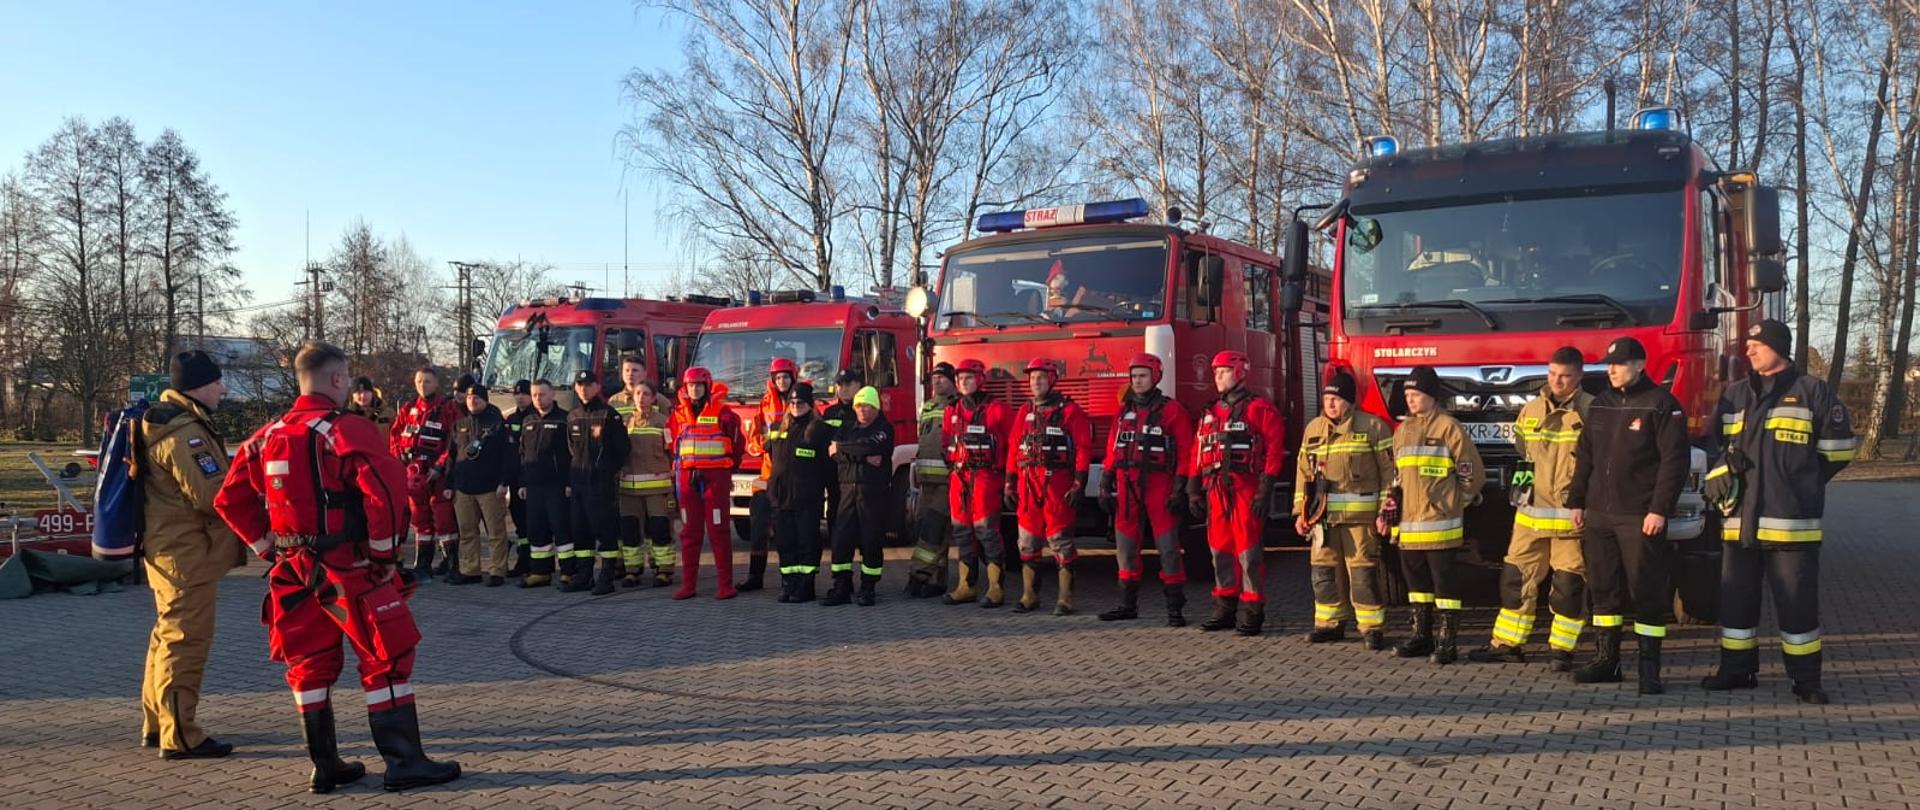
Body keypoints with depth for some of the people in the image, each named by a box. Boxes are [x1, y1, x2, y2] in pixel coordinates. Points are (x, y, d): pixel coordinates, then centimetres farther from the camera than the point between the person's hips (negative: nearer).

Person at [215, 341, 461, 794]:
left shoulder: (268, 437, 9)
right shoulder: (347, 429, -13)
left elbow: (230, 500, 15)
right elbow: (386, 486, -27)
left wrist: (268, 547, 16)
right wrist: (383, 546, -14)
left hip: (293, 569, 7)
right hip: (348, 569, -7)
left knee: (309, 663, 15)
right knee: (387, 658, 1)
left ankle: (324, 766, 21)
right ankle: (404, 763, 3)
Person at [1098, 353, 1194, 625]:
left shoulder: (1172, 410, -3)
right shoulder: (1123, 411, 13)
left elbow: (1185, 452, -6)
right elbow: (1112, 450, 14)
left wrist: (1179, 489, -12)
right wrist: (1106, 485, 8)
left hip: (1158, 485, -5)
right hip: (1127, 487, 6)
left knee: (1168, 547, -4)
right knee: (1126, 546, 9)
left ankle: (1175, 608, 2)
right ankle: (1128, 605, 19)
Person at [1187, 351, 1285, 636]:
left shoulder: (1259, 408, -2)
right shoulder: (1210, 412, 18)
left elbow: (1275, 448, -9)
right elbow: (1198, 453, 18)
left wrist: (1265, 490, -15)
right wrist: (1193, 491, 12)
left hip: (1245, 490, -6)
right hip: (1216, 491, 7)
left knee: (1248, 550, -5)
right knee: (1220, 549, 10)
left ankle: (1252, 613, 1)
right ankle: (1225, 609, 19)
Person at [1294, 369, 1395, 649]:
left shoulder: (1373, 426, -2)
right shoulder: (1313, 429, 14)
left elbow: (1389, 470, -3)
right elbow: (1304, 472, 17)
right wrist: (1301, 512, 12)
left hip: (1360, 513, -5)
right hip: (1323, 515, 5)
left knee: (1364, 570, -5)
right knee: (1323, 569, 8)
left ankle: (1372, 628, 3)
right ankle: (1330, 624, 20)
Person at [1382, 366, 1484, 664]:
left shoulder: (1448, 427, -6)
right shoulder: (1403, 430, 15)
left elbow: (1471, 472, -4)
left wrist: (1454, 504, 1)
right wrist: (1390, 510, 15)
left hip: (1440, 524, -7)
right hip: (1407, 524, 7)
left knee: (1444, 581, -3)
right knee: (1416, 580, 14)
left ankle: (1448, 642, 2)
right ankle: (1422, 637, 24)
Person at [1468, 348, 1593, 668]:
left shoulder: (1592, 411, -5)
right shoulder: (1531, 410, 9)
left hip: (1573, 513, -4)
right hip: (1531, 511, 5)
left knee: (1569, 583, 1)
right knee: (1517, 576, 8)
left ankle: (1562, 648, 13)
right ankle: (1507, 644, 17)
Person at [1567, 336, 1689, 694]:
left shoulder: (1662, 404, -6)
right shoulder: (1600, 404, 14)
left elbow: (1674, 460, -10)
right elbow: (1584, 456, 18)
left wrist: (1660, 510, -16)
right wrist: (1577, 501, 14)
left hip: (1640, 517, -6)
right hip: (1599, 515, 6)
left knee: (1646, 592, -2)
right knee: (1603, 588, 10)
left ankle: (1649, 668, 4)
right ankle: (1608, 660, 19)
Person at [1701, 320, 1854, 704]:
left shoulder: (1811, 391, 0)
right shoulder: (1734, 395, 13)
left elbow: (1837, 447, 3)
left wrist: (1797, 480, 7)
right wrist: (1720, 479, 5)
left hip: (1791, 522, -5)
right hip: (1740, 520, 5)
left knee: (1797, 601, 1)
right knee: (1736, 597, 10)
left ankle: (1806, 679, 10)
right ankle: (1736, 669, 21)